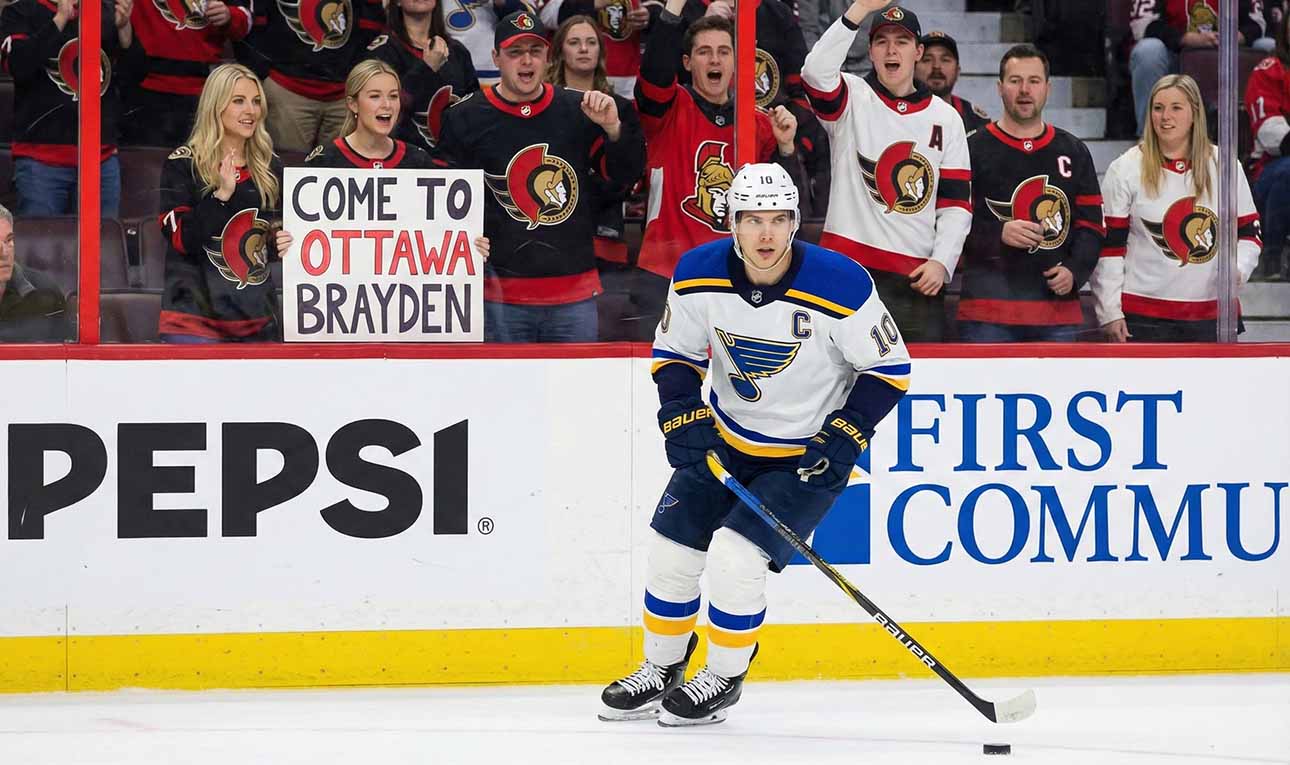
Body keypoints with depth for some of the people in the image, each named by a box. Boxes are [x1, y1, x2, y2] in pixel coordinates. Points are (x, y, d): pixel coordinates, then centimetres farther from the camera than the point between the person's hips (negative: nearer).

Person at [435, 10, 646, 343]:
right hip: (500, 295, -2)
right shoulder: (465, 119, 1)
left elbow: (626, 174, 8)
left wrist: (612, 128, -10)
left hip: (574, 292, 2)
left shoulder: (577, 111, 7)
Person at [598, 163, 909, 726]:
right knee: (671, 549, 3)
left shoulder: (841, 287, -26)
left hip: (806, 457, -5)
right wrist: (683, 415, -13)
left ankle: (724, 678, 6)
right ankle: (661, 671, 27)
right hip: (724, 439, 5)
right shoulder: (698, 275, -14)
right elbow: (674, 352, 3)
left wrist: (845, 437, -20)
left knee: (733, 554, -18)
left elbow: (889, 367, -13)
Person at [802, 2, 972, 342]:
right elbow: (816, 71, -19)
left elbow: (956, 204, 11)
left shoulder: (946, 118, 12)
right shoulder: (852, 99, 4)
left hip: (920, 276, 3)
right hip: (851, 264, -3)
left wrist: (941, 262, -4)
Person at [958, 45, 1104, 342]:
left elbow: (1093, 225, 14)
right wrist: (998, 235, -15)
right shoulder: (975, 149, 4)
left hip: (1058, 309, 3)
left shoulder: (1073, 152, 15)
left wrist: (1074, 271, -3)